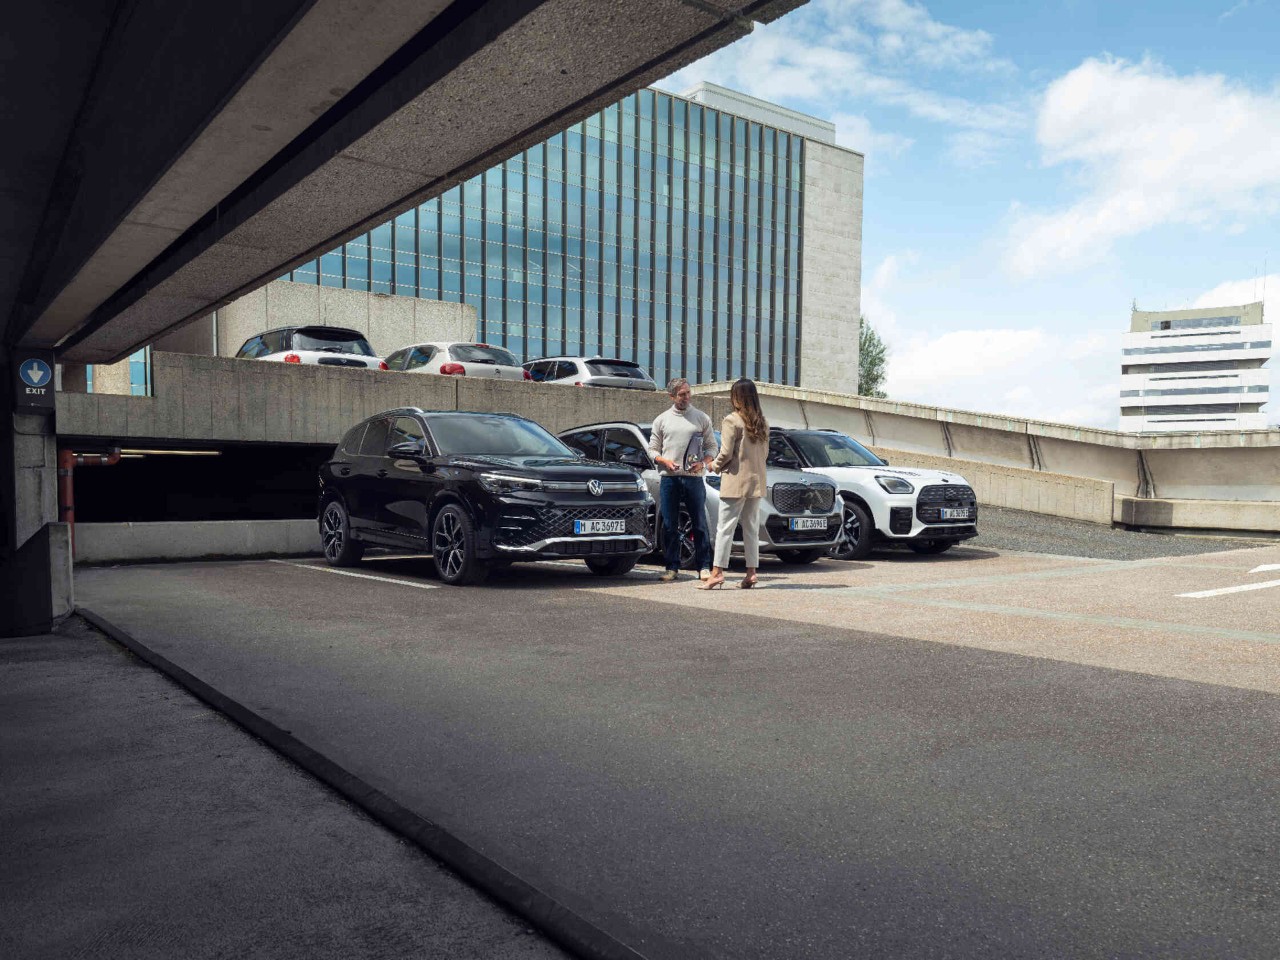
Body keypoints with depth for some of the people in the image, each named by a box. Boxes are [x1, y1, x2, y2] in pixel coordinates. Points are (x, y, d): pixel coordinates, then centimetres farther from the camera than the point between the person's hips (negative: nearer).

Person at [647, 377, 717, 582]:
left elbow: (711, 447, 10)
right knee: (669, 526, 3)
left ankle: (704, 567, 6)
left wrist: (702, 463, -9)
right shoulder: (662, 419, 10)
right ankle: (672, 568, 11)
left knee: (700, 524, 0)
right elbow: (652, 449, 11)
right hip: (669, 479, 1)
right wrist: (665, 461, -8)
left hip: (693, 478, -1)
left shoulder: (702, 418, 8)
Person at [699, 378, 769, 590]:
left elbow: (726, 453, -14)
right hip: (757, 481, 6)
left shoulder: (732, 421, -12)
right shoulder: (763, 423, 8)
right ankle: (751, 573, 13)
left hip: (736, 481, -6)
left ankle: (717, 572, -4)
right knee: (751, 528, 11)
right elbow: (765, 453, 13)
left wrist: (715, 466, 4)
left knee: (725, 527, -3)